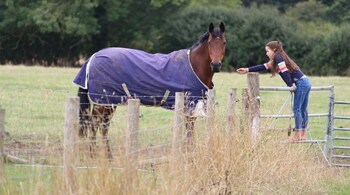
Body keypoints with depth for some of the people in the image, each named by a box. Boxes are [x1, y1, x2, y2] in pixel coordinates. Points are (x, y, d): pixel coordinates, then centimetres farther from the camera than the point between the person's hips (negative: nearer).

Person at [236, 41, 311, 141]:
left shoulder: (278, 57, -8)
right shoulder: (276, 60, 20)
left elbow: (284, 71, -18)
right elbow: (263, 67, 23)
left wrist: (291, 85, -14)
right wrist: (247, 70, 23)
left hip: (301, 83, -10)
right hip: (305, 83, 10)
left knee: (297, 109, -6)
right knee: (303, 110, 11)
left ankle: (298, 135, -6)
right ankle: (303, 135, 15)